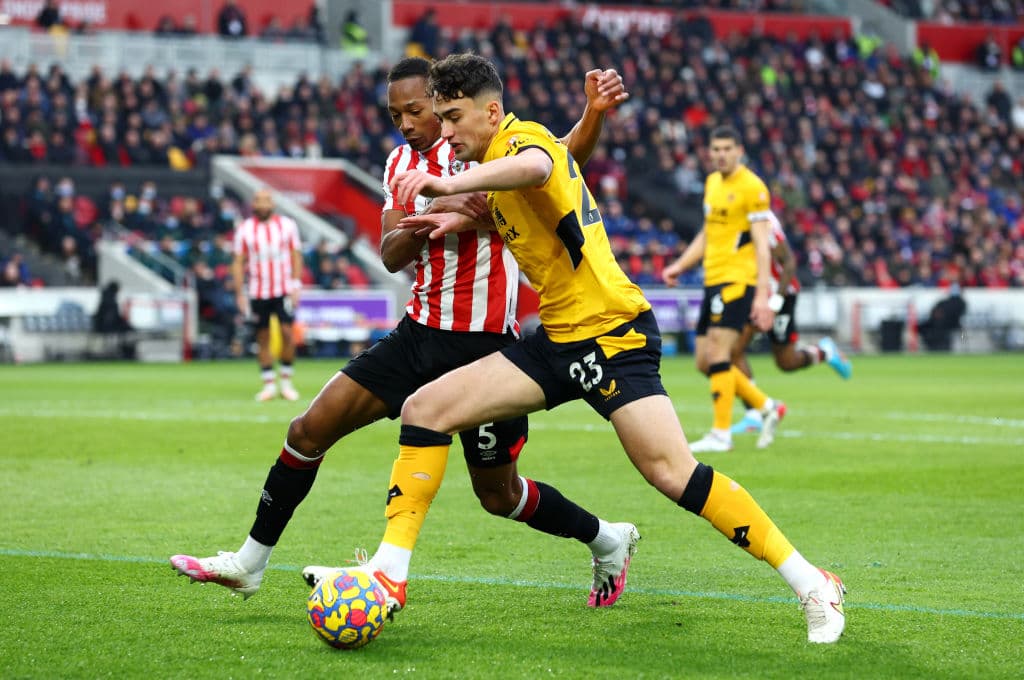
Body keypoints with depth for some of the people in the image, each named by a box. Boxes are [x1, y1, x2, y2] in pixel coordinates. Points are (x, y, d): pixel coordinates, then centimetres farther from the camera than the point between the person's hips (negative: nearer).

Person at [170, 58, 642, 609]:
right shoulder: (401, 164, 9)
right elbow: (392, 257, -1)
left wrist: (595, 112, -44)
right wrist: (435, 212, -21)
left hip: (485, 343, -6)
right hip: (421, 335, 6)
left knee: (497, 493, 3)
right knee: (310, 430, -2)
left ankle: (608, 541, 27)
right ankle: (248, 563, 9)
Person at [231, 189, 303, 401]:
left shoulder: (287, 225, 3)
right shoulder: (244, 229, 3)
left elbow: (296, 256, 5)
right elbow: (238, 262, 5)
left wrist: (296, 287, -3)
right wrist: (240, 294, -1)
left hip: (284, 290, -1)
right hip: (258, 293, 1)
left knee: (287, 332, -11)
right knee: (263, 338, 3)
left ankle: (286, 382, 1)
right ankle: (268, 385, 10)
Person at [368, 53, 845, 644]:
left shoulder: (524, 136, -13)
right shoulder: (497, 159, 15)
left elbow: (535, 168, -40)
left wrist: (449, 185, -53)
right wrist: (461, 219, 20)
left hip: (612, 332, -9)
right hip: (560, 338, 9)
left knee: (672, 472, -20)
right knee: (425, 410, -1)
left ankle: (813, 587, -10)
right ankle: (387, 575, -1)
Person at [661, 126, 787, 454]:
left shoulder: (752, 187, -10)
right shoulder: (712, 182, 15)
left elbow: (761, 244, -14)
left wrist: (762, 294, -19)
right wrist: (679, 266, 16)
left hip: (738, 279, -9)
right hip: (713, 280, 9)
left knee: (718, 351, -14)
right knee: (705, 361, 7)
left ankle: (721, 434, -9)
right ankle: (768, 407, 20)